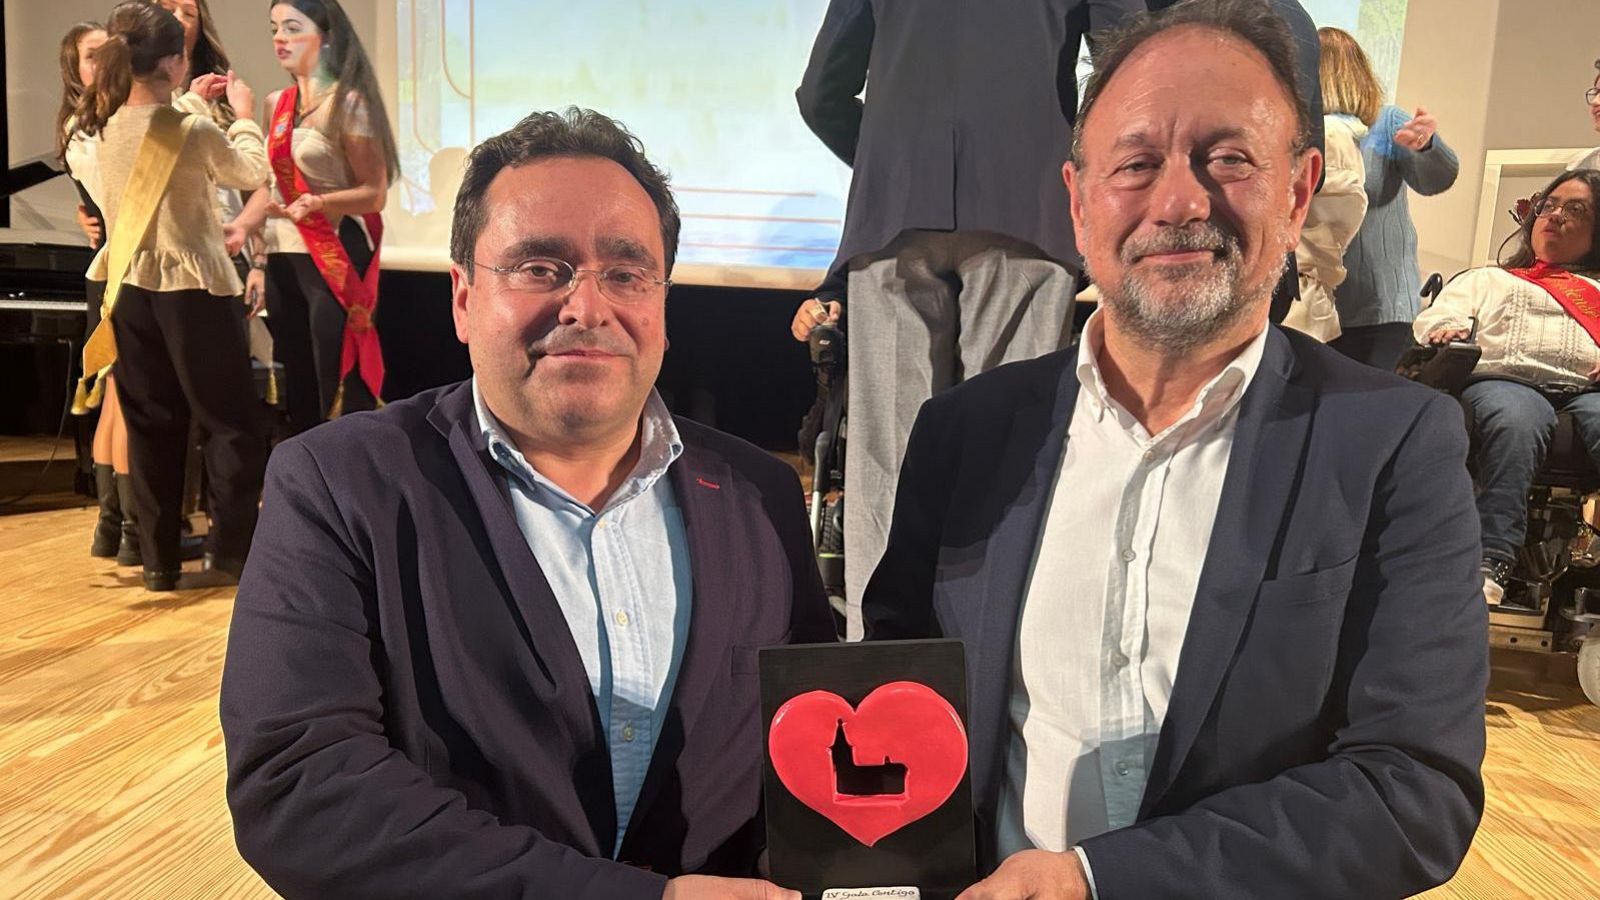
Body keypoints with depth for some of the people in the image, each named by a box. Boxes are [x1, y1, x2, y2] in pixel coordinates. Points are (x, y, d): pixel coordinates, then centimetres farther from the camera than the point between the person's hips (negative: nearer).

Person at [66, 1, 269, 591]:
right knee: (229, 421, 7)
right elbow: (252, 173, 2)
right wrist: (243, 114, 18)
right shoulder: (194, 132, -16)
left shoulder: (93, 131, -1)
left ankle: (158, 559, 18)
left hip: (129, 290, 6)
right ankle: (230, 550, 10)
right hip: (190, 289, -5)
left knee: (150, 424, 12)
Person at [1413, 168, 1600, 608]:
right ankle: (1490, 564, -45)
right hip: (1505, 378, -1)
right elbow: (1435, 317, 18)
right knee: (1516, 418, -38)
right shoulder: (1487, 279, 36)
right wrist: (1446, 330, -8)